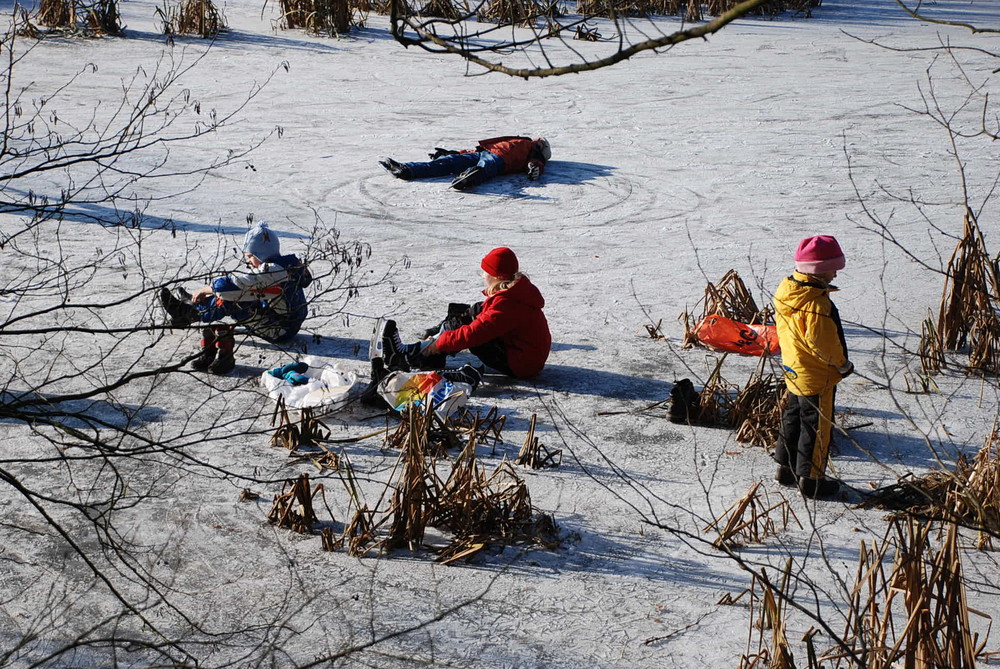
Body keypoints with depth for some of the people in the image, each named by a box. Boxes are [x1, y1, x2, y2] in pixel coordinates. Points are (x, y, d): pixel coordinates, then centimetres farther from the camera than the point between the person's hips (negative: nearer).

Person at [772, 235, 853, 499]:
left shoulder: (787, 290, 1)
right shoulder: (815, 301, -28)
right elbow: (822, 340, -28)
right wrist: (841, 363, -11)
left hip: (793, 370, 9)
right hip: (816, 377, -9)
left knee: (793, 418, 22)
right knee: (816, 426, 4)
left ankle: (786, 467, 35)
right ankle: (811, 479, 14)